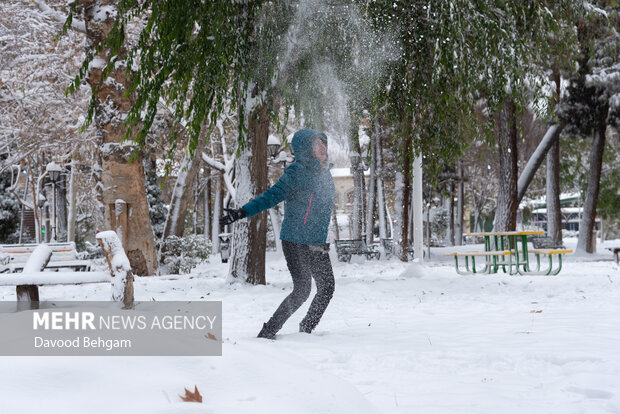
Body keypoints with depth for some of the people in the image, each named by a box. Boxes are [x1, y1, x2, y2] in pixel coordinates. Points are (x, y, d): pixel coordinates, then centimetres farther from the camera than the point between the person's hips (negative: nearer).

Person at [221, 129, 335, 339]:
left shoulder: (325, 172, 10)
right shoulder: (297, 172, -14)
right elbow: (271, 196, -17)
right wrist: (242, 213, -27)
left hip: (318, 243, 8)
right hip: (295, 242, -8)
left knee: (327, 287, 8)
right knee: (302, 290, -13)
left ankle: (306, 331, 24)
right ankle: (267, 332, -4)